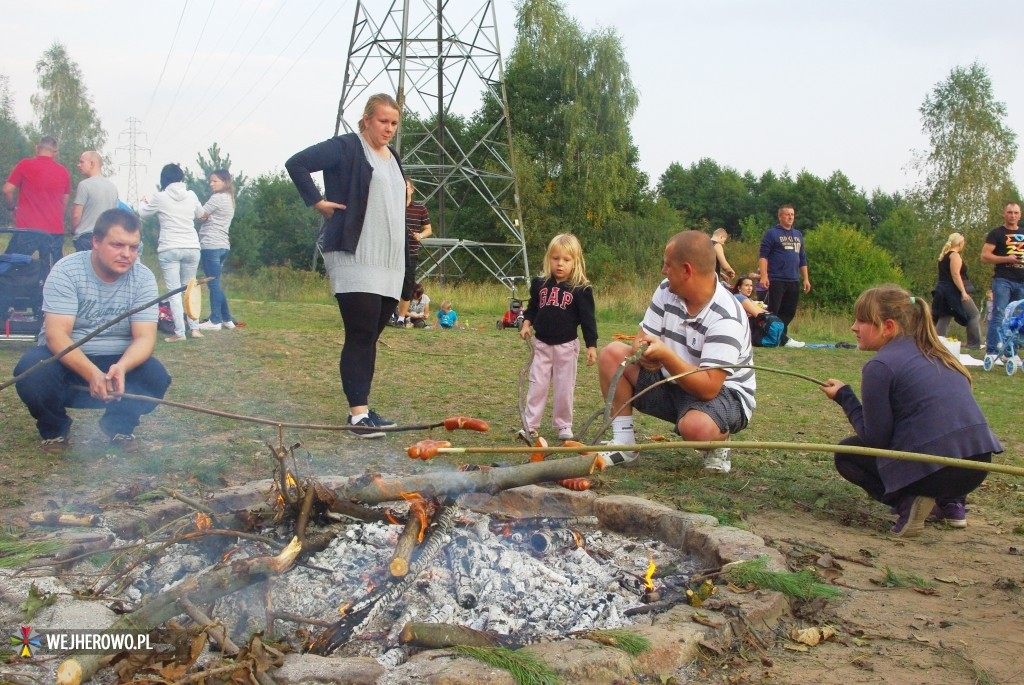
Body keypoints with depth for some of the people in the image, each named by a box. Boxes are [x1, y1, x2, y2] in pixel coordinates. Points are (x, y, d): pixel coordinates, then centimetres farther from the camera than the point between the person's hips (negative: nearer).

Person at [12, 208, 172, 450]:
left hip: (117, 363, 1)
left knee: (156, 376, -27)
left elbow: (145, 337, -16)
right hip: (66, 359, -1)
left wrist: (122, 367, -39)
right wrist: (92, 373, -41)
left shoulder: (143, 278, -8)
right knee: (31, 371, -32)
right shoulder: (66, 271, -15)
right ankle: (55, 428, 0)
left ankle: (119, 425, 4)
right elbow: (56, 335, -24)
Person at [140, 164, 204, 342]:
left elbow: (143, 213, 14)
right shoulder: (191, 195, 2)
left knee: (174, 292, 0)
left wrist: (143, 203, 35)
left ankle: (179, 332, -3)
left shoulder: (160, 197, -5)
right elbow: (199, 214, 21)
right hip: (192, 248, 3)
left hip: (169, 249, -3)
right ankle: (195, 328, 14)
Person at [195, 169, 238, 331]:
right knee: (216, 283, 14)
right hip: (223, 245, 9)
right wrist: (206, 217, 2)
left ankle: (215, 321, -3)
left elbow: (200, 216, -9)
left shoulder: (217, 198, -10)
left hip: (211, 245, -9)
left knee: (213, 283, -6)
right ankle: (227, 319, 15)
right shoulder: (229, 199, 19)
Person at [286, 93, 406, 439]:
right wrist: (317, 201, -14)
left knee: (370, 335, 10)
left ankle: (361, 408, 16)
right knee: (360, 335, -11)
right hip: (354, 258, -8)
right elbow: (296, 163, -12)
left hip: (389, 262, 8)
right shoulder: (346, 148, -4)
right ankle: (358, 413, -9)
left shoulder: (393, 157, 20)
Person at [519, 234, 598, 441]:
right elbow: (532, 307, 15)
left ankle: (564, 425, 20)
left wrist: (591, 346, -12)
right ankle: (530, 425, 11)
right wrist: (526, 323, -2)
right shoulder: (540, 284, 1)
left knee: (564, 388, 7)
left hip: (566, 346, -3)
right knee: (537, 385, 6)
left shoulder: (581, 289, -9)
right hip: (542, 344, 3)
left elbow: (588, 319, -9)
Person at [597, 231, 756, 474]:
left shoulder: (726, 318, -27)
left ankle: (717, 446, -1)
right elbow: (641, 340, -2)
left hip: (724, 394, -7)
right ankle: (623, 444, -6)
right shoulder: (667, 291, -5)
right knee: (612, 354, -8)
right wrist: (645, 353, -27)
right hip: (673, 383, 7)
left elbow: (708, 388, -33)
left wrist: (665, 355, -42)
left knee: (696, 426, -41)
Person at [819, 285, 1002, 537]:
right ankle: (951, 502, 20)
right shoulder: (935, 353, 15)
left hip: (931, 469, -7)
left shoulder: (880, 366, -8)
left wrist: (844, 397, 7)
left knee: (846, 454, 16)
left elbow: (875, 438, -5)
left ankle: (907, 501, -4)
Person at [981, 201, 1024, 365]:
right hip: (1003, 280, -6)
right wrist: (1008, 259, -16)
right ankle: (991, 353, -12)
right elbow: (985, 256, -7)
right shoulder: (997, 233, 2)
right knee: (998, 316, -11)